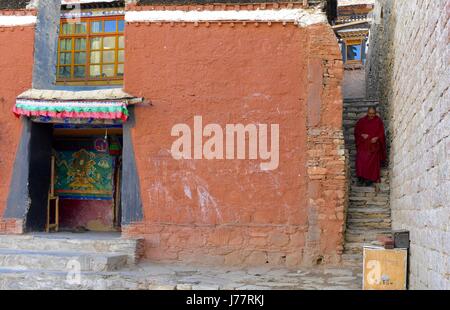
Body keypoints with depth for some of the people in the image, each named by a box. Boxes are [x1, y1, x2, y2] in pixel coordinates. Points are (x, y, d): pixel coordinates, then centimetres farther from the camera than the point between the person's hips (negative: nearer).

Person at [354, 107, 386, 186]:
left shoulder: (378, 121, 2)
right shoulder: (362, 121, 6)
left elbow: (381, 132, 2)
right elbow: (356, 130, 10)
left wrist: (376, 138, -16)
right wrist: (362, 135, -8)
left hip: (374, 145, -1)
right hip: (363, 145, 1)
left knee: (372, 161, -6)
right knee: (361, 160, -12)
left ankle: (370, 179, 1)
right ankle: (361, 177, -4)